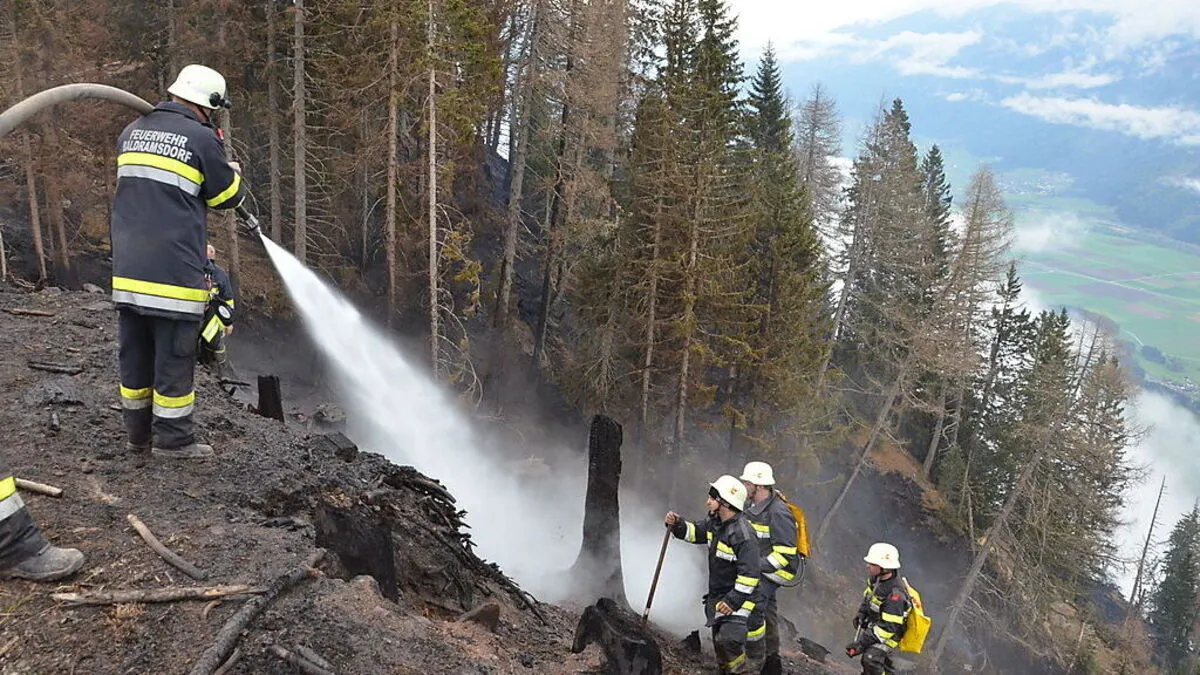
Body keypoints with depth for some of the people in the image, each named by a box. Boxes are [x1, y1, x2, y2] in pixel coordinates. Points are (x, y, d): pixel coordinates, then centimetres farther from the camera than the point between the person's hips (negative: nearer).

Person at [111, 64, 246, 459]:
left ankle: (138, 433, 25)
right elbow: (229, 196, 1)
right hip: (172, 270, -7)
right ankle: (173, 439, 10)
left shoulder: (132, 132, 14)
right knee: (173, 357, 2)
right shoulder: (201, 138, -8)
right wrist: (233, 174, 22)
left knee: (135, 355, 14)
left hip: (128, 270, 7)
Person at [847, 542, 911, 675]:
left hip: (889, 634, -8)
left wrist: (862, 643, -36)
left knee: (871, 658, -25)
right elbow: (868, 594, 11)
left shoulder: (895, 595, -38)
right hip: (873, 624, 8)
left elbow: (888, 627, -36)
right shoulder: (876, 577, -13)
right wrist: (861, 613, 0)